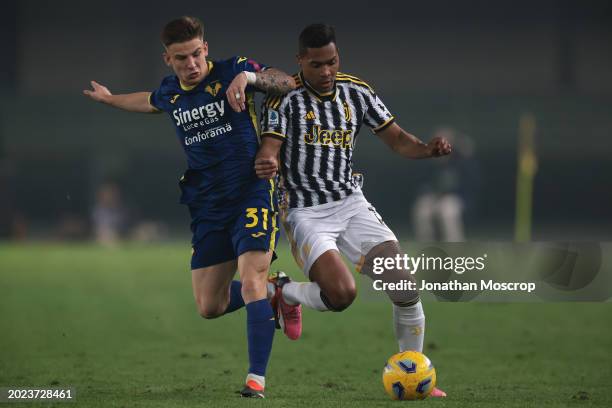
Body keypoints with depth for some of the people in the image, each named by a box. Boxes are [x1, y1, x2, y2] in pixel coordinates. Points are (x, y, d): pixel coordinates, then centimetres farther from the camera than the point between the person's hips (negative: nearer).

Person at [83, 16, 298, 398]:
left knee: (252, 284, -23)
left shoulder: (231, 71, -7)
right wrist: (110, 99, 51)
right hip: (207, 206, 6)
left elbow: (288, 83, -16)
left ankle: (257, 378, -20)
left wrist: (249, 77, -32)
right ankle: (277, 292, 30)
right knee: (210, 307, 4)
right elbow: (150, 101, 35)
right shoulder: (170, 92, 9)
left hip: (253, 193, -6)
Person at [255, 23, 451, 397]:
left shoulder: (356, 92, 5)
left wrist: (428, 149, -14)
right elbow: (269, 149, -19)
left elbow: (397, 139, 7)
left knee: (406, 287, -9)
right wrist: (267, 164, -43)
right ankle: (283, 293, 9)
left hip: (351, 203, 5)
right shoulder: (285, 97, -9)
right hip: (305, 212, -5)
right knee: (341, 293, -26)